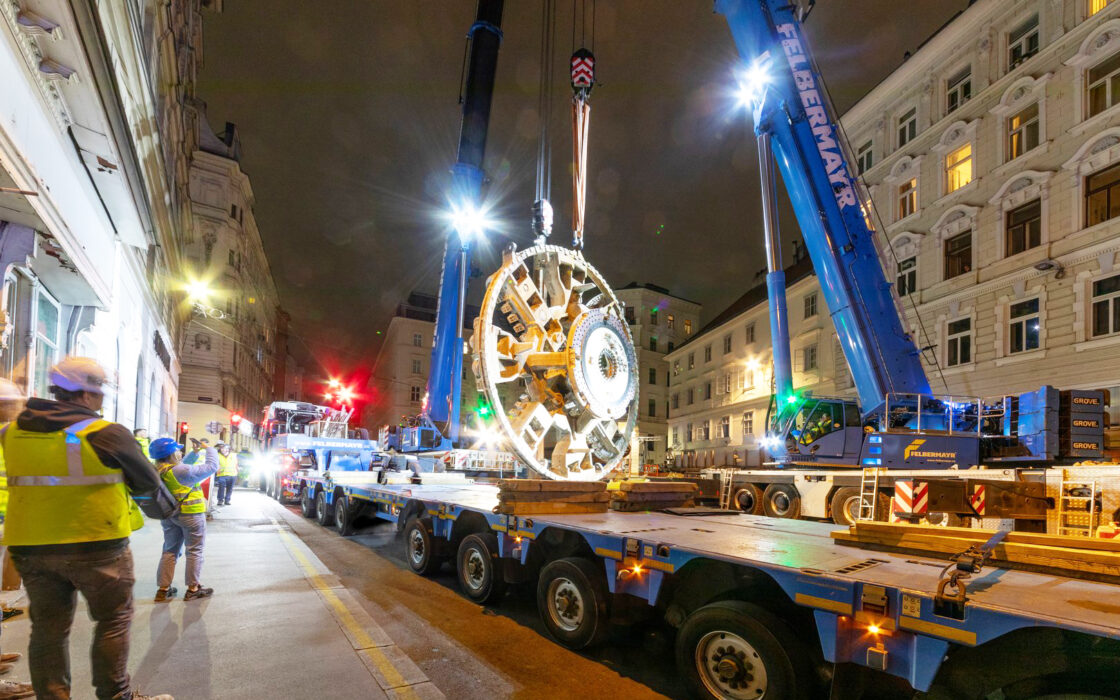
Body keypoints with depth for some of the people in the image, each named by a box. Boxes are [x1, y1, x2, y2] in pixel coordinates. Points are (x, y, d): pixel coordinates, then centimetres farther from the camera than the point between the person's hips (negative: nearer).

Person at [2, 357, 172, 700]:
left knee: (48, 627, 16)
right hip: (95, 545, -5)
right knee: (114, 620, 9)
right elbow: (149, 481, -5)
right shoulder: (107, 433, -15)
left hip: (31, 548, 5)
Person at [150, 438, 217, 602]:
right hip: (190, 515, -7)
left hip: (168, 515, 7)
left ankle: (163, 589, 20)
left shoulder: (157, 472, -3)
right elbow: (211, 466, -19)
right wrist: (210, 449, -3)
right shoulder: (182, 471, -25)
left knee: (170, 550, 18)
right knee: (194, 551, 7)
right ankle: (193, 589, 13)